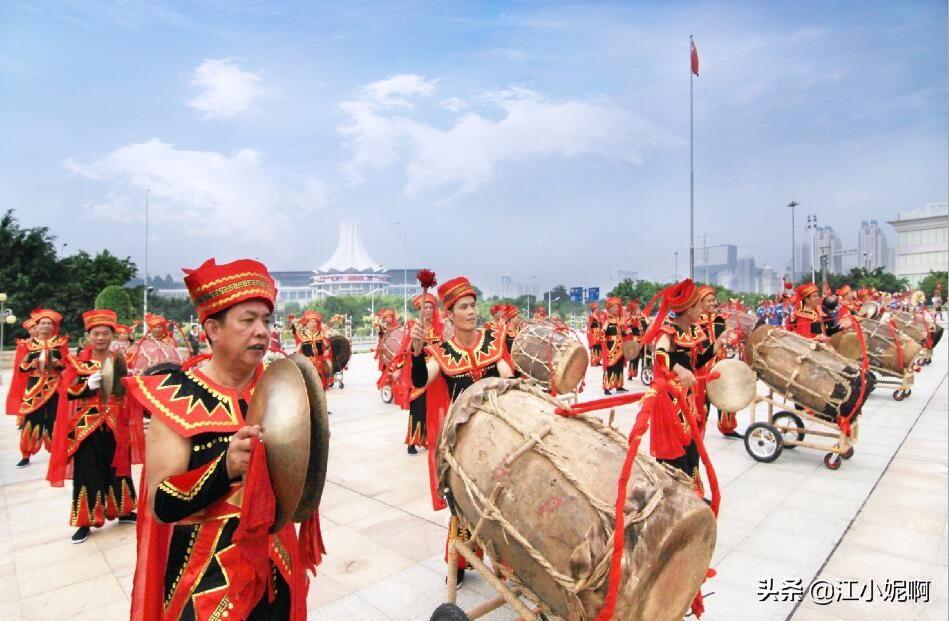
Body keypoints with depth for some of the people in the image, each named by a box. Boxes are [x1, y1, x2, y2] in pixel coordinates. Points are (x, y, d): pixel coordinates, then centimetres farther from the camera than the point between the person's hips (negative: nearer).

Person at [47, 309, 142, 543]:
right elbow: (68, 393, -6)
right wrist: (88, 385, -23)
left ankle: (122, 512, 26)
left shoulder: (120, 360, 4)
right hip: (87, 427, -2)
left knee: (117, 468, 12)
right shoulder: (78, 362, -1)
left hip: (115, 426, 2)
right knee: (88, 473, 1)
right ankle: (85, 521, 13)